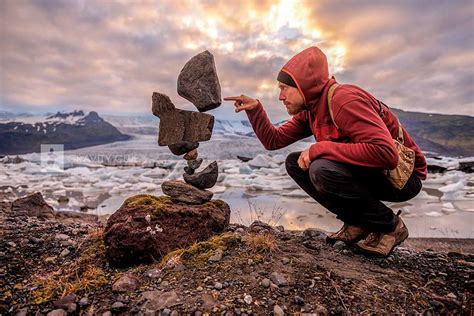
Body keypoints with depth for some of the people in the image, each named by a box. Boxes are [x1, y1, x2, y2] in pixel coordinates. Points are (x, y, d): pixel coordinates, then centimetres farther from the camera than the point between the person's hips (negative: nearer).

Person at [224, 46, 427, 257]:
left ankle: (389, 226, -6)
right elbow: (273, 140, 5)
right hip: (366, 172, 8)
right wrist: (255, 109, -6)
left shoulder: (345, 100, -24)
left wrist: (320, 148, -30)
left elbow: (386, 154, -34)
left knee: (322, 169, -32)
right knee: (294, 163, -1)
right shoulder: (309, 111, 3)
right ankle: (357, 224, 4)